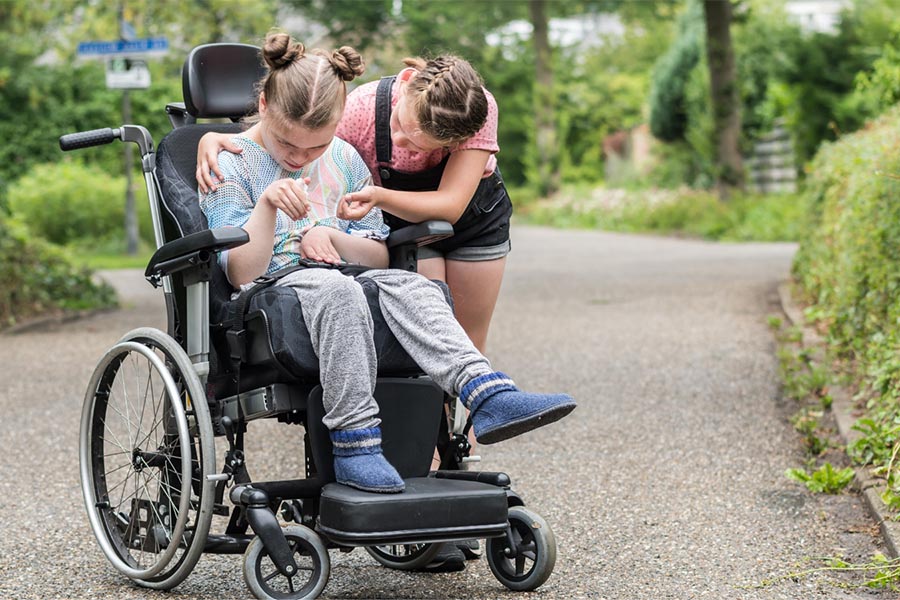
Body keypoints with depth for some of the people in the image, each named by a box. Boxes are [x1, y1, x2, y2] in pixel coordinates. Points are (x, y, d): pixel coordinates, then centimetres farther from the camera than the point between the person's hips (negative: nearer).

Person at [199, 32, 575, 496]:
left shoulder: (345, 161, 14)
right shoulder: (233, 165, 0)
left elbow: (381, 257, 14)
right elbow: (242, 273, -9)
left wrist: (331, 236, -6)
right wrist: (266, 206, -25)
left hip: (339, 289, 4)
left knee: (406, 284, -28)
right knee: (336, 288, -38)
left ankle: (488, 395, -48)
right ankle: (354, 442, -43)